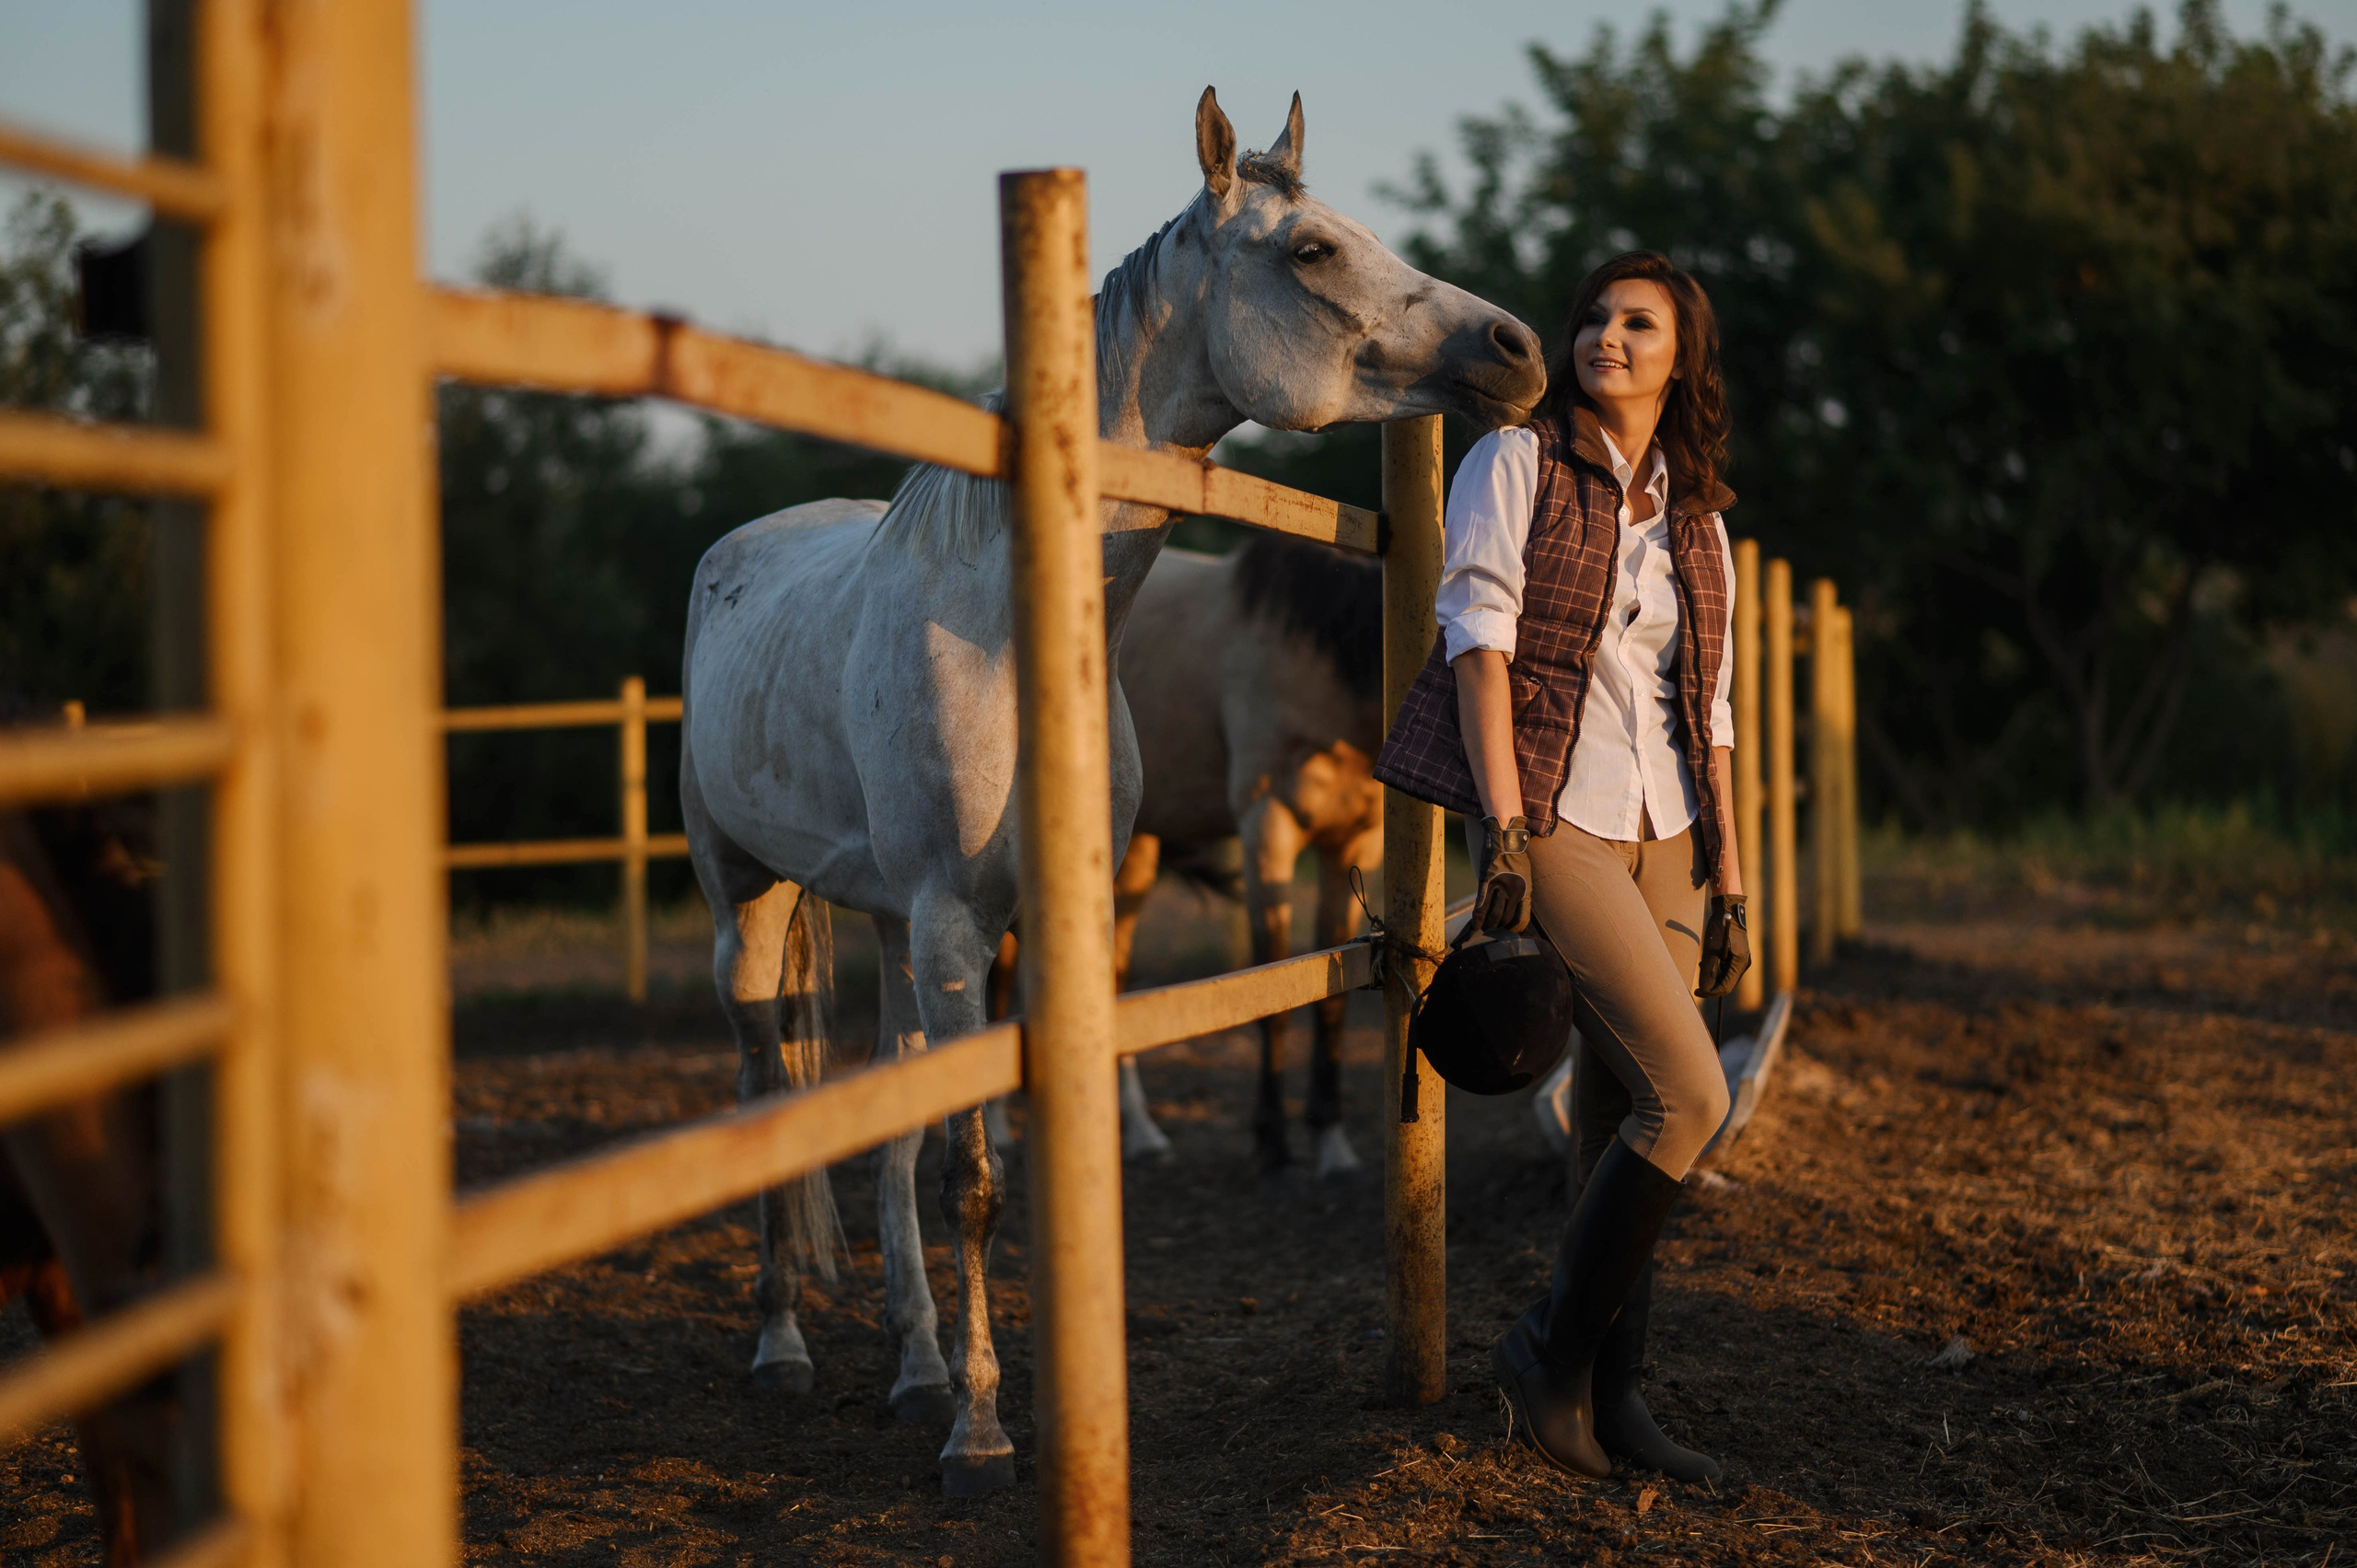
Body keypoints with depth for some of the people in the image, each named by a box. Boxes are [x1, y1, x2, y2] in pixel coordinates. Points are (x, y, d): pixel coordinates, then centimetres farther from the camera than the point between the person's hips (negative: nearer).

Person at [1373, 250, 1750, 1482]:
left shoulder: (1695, 522, 15)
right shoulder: (1515, 465, 0)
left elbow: (1708, 717, 15)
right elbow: (1479, 635, -8)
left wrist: (1729, 887, 11)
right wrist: (1503, 822, -18)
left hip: (1662, 832, 6)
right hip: (1552, 815, -6)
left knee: (1623, 1121, 5)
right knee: (1686, 1096, -14)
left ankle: (1608, 1395, 13)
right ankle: (1553, 1347, -1)